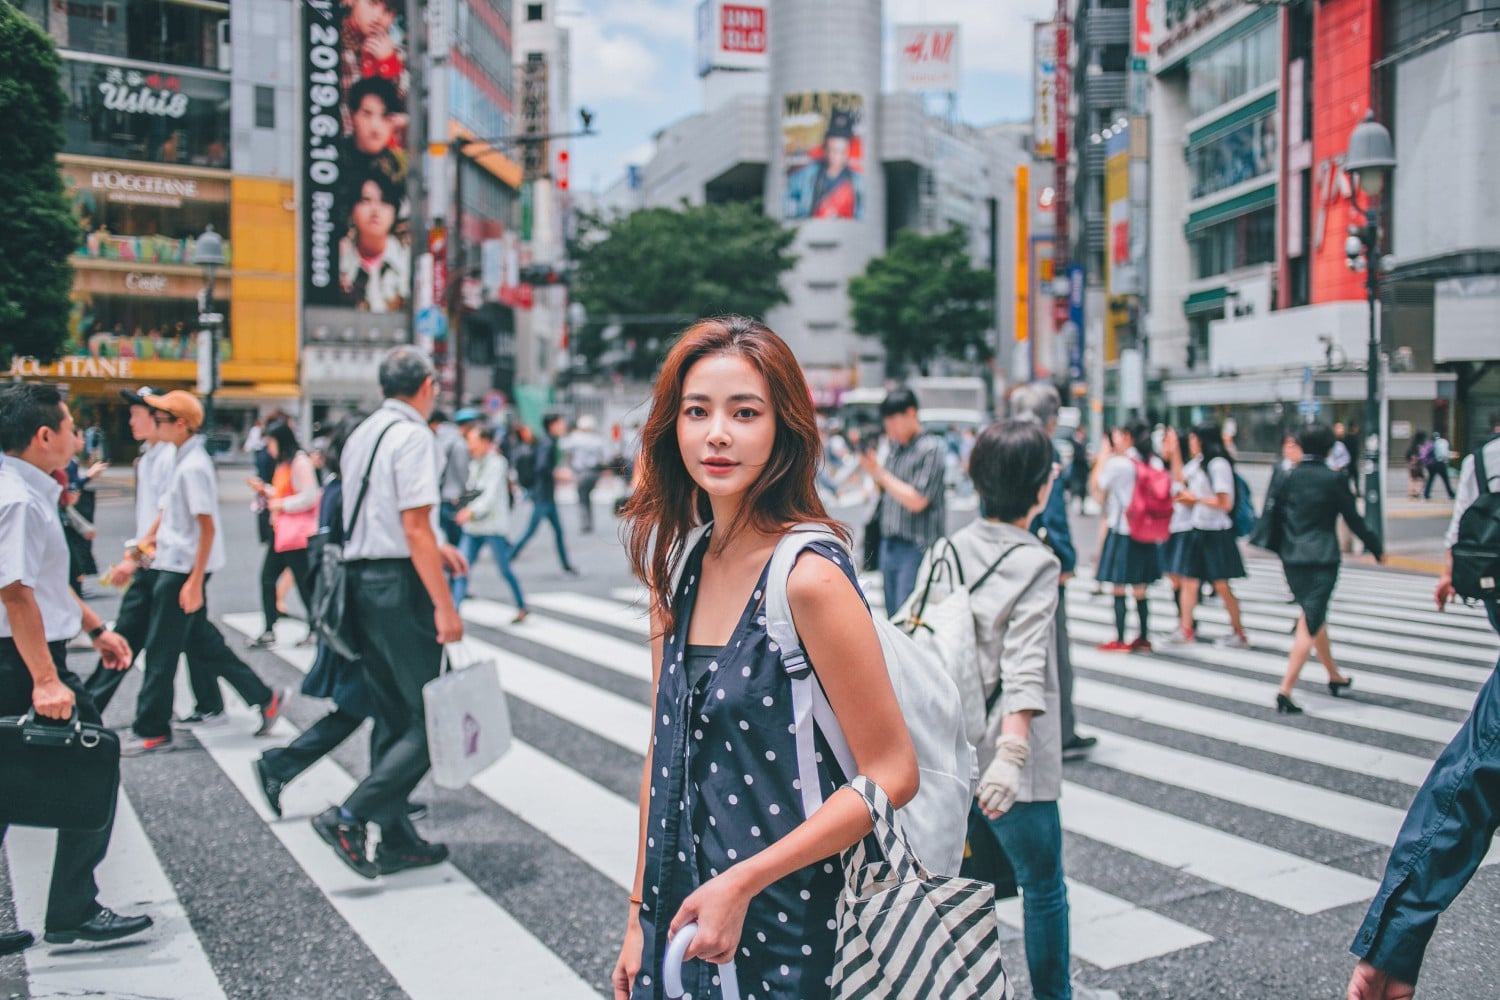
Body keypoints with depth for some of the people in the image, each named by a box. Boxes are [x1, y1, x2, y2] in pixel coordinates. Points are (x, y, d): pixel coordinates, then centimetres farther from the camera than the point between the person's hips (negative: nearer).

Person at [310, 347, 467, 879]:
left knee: (393, 720, 15)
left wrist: (434, 547, 30)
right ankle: (349, 816, -8)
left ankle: (397, 841, 21)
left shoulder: (362, 435, 14)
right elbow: (415, 526, -19)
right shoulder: (413, 436, -12)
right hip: (401, 583, -9)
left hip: (361, 581, 9)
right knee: (429, 722, -1)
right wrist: (444, 605, -19)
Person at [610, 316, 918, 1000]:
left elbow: (892, 776, -16)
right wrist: (640, 915, 8)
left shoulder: (809, 576, -19)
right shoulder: (677, 563, 1)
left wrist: (741, 882, -17)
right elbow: (664, 750, 7)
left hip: (785, 935, -5)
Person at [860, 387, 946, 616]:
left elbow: (916, 501, -17)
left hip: (916, 547, -8)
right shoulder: (895, 447, 11)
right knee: (892, 614, 12)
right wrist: (872, 472, 0)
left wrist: (881, 473, -13)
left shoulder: (930, 448, -11)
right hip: (889, 543, 8)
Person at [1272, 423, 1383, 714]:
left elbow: (1276, 515, 7)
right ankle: (1285, 691, -14)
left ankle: (1334, 677, 37)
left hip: (1292, 557, 5)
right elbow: (1352, 518, -2)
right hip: (1322, 558, -5)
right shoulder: (1332, 479, -8)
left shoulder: (1288, 477, 2)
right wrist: (1376, 548, 12)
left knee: (1314, 616, 21)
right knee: (1310, 624, -5)